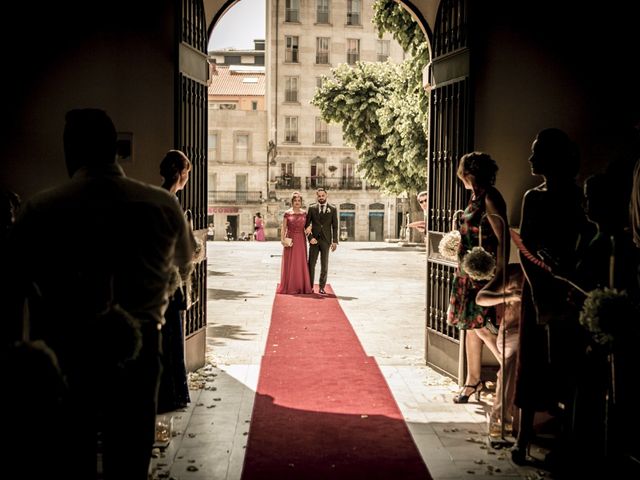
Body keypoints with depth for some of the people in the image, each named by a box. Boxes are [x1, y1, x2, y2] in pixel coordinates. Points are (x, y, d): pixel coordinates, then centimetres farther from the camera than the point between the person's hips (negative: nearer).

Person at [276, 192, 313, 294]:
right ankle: (289, 287, 5)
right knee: (289, 263, 0)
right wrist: (282, 240, -11)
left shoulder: (304, 213, 7)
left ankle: (301, 286, 10)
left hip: (301, 240, 2)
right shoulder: (287, 213, -1)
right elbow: (283, 228, -1)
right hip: (290, 240, -2)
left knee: (301, 263, 4)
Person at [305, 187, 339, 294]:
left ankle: (322, 287, 9)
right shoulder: (312, 208, 5)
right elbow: (307, 224, 6)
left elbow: (335, 226, 3)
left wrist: (335, 241, -3)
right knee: (311, 264, 0)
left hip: (326, 240, 0)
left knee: (324, 265, 3)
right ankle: (310, 286, 5)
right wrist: (310, 237, -7)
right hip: (314, 240, 1)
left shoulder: (332, 209, 4)